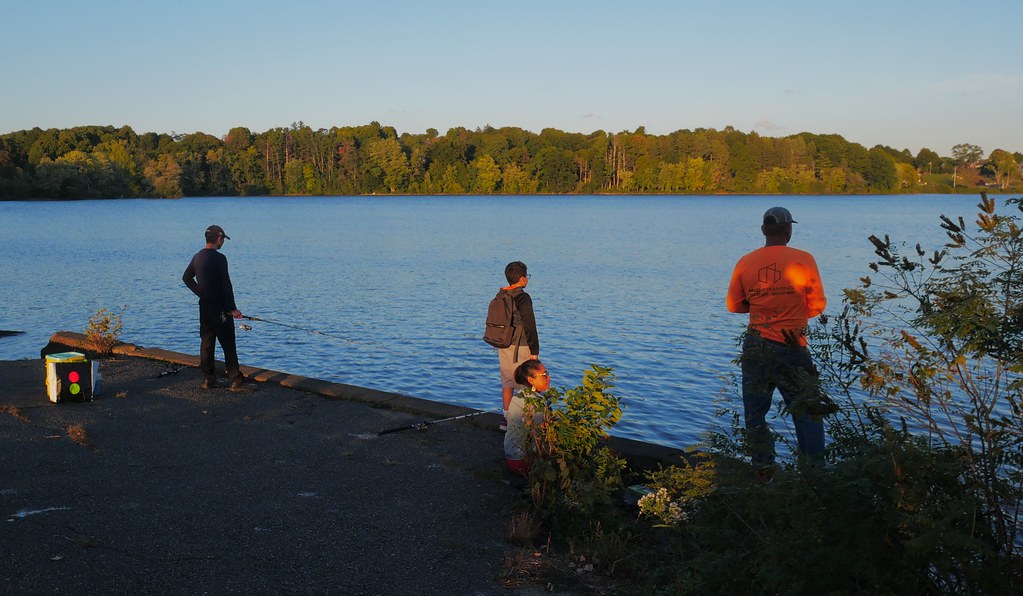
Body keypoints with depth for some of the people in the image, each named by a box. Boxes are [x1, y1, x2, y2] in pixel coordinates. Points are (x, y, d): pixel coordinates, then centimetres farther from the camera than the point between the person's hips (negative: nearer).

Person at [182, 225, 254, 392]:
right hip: (219, 308, -8)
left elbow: (186, 278, 22)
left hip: (204, 306, 8)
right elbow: (226, 285, -18)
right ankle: (236, 382, -5)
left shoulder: (197, 257, 9)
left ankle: (208, 379, 14)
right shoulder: (219, 258, -16)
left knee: (206, 343, 11)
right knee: (228, 345, -5)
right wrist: (232, 308, -14)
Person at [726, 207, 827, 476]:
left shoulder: (746, 262, 0)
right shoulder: (803, 259, -8)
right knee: (807, 411, 10)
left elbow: (733, 305, 8)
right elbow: (818, 304, -1)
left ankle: (764, 472, 14)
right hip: (791, 348, -2)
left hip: (755, 347, 3)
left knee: (755, 413, 13)